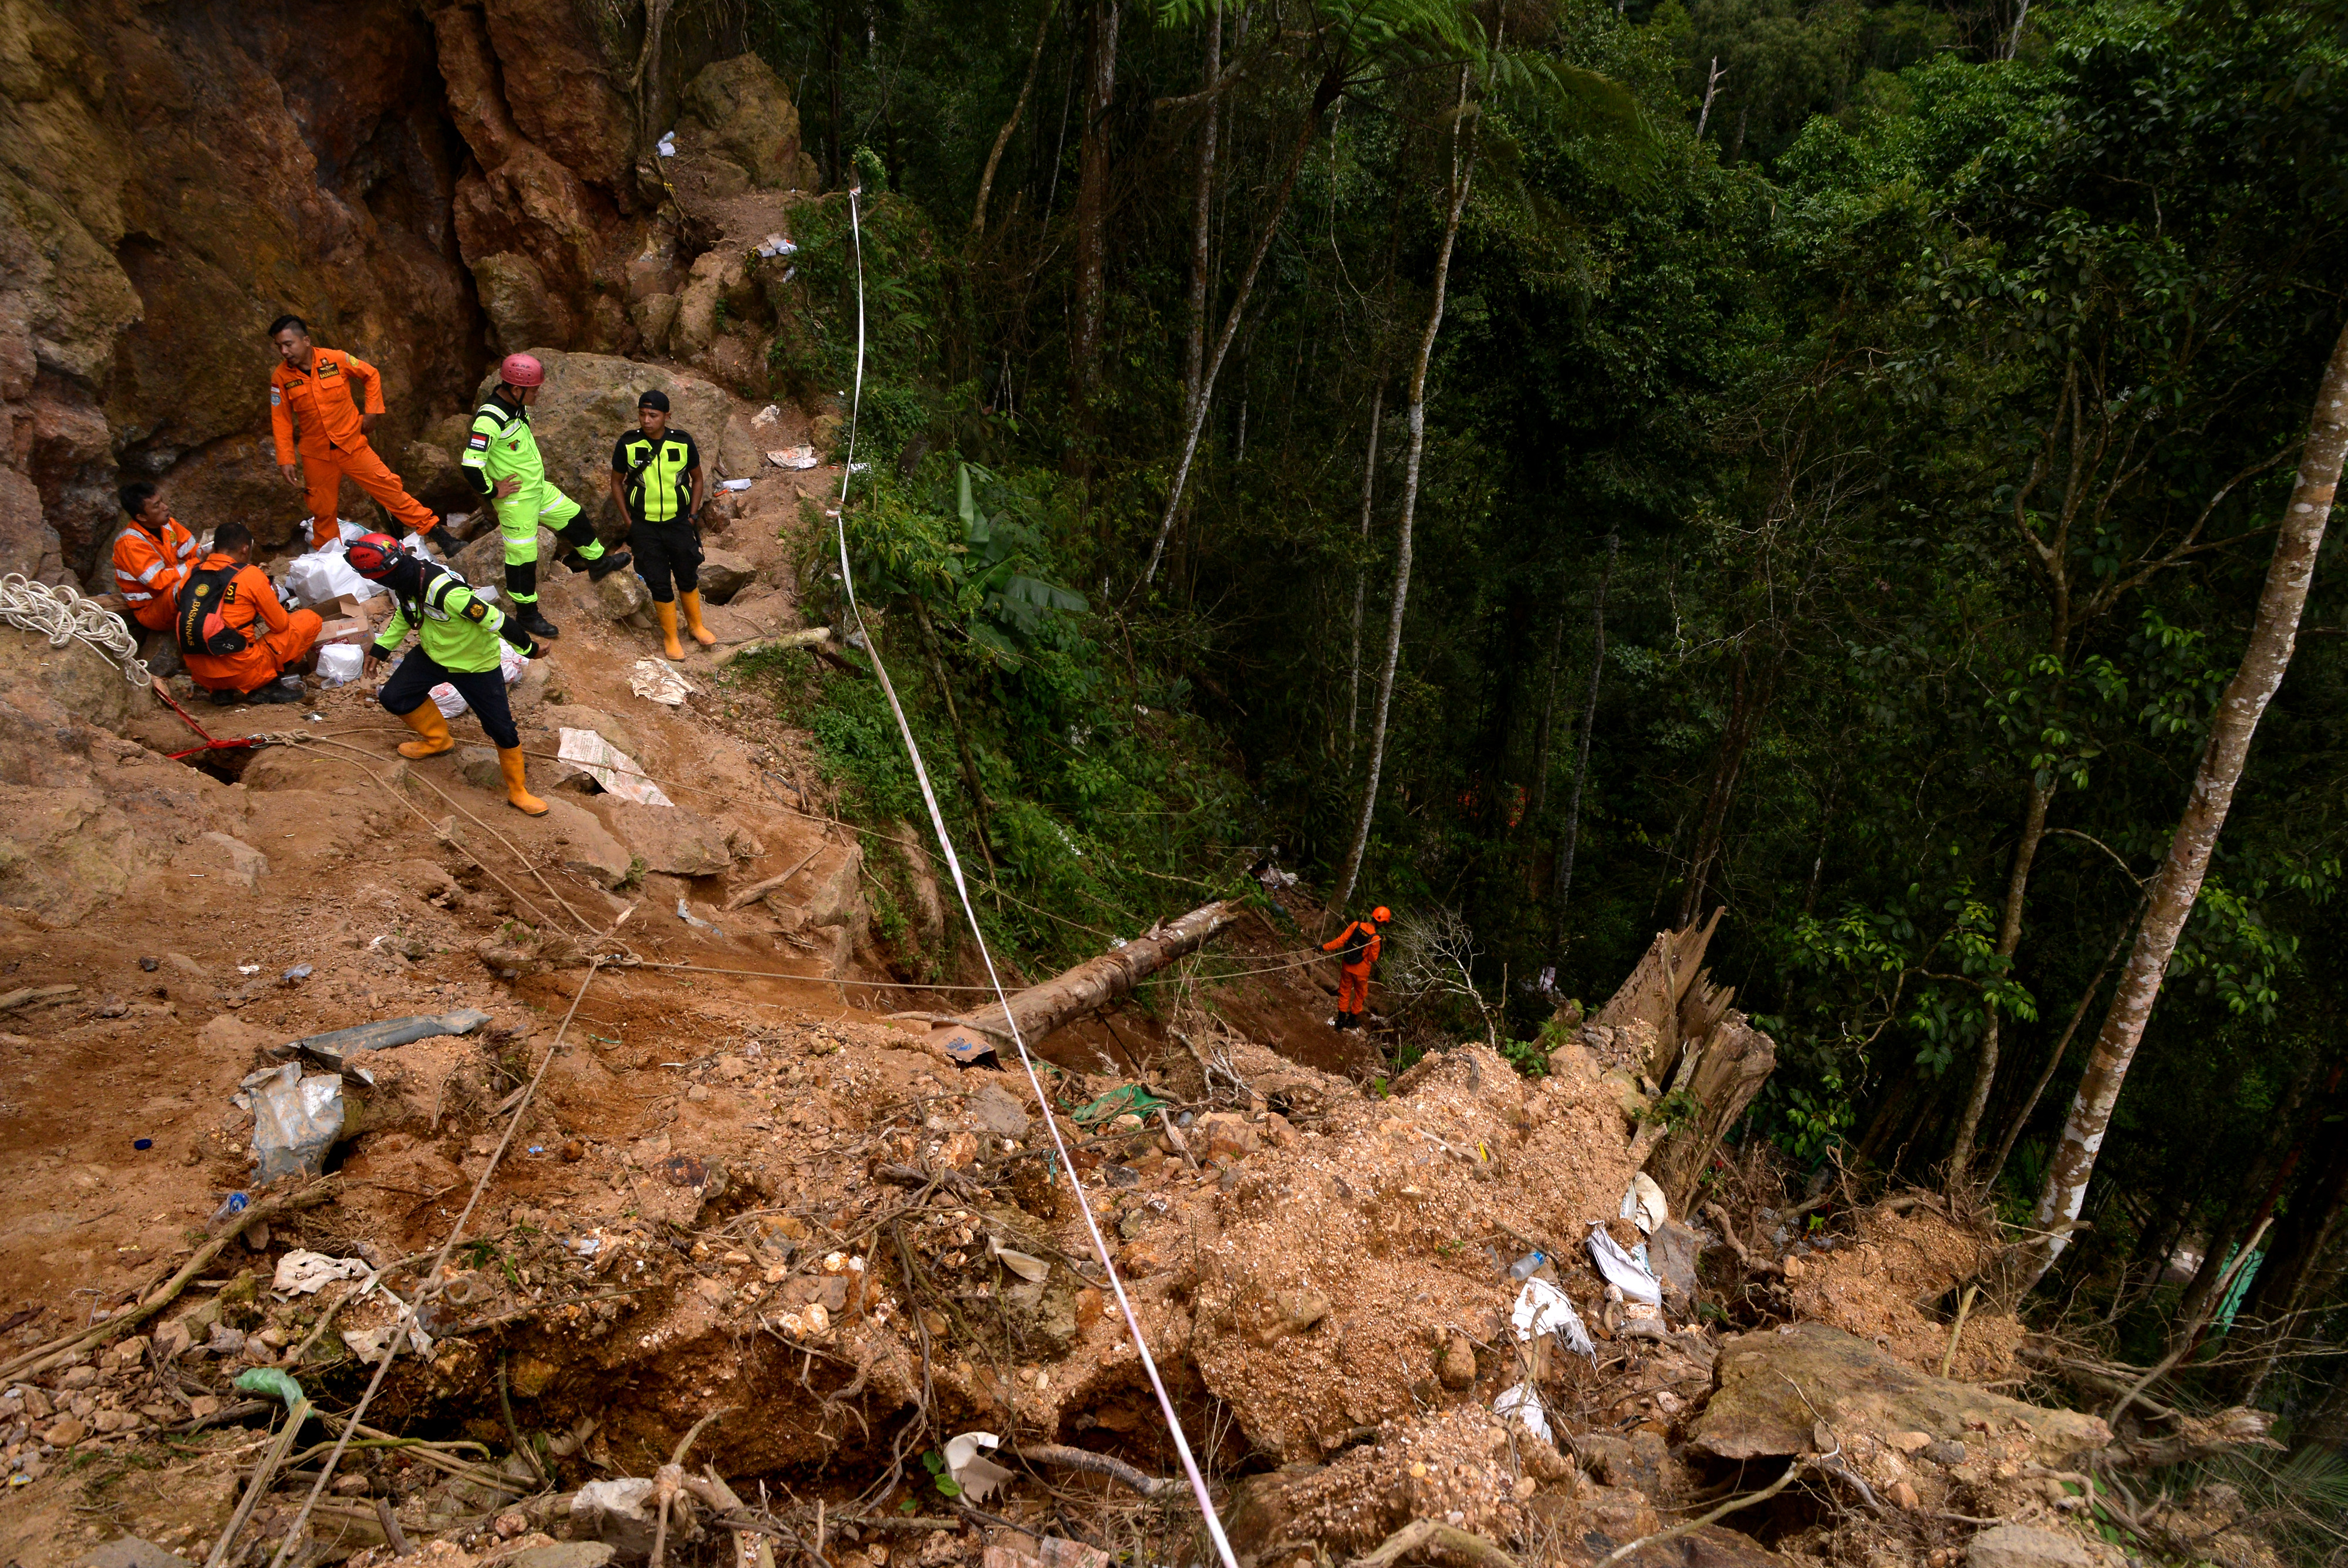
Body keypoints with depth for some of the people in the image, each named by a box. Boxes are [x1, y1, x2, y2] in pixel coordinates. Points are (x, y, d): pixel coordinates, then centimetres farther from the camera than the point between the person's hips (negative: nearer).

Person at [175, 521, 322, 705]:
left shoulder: (192, 575, 8)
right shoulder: (249, 574, -7)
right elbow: (280, 625, 0)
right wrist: (273, 600, 21)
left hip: (201, 676, 6)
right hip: (240, 673, -6)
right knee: (310, 620, 7)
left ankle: (221, 691, 13)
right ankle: (267, 686, 1)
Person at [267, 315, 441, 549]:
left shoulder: (336, 360, -10)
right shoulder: (281, 377, -6)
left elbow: (372, 375, 6)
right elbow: (281, 422, 0)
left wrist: (372, 412, 1)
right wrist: (285, 460, -3)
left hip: (352, 445, -1)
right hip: (317, 455, 1)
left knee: (388, 486, -4)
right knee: (323, 511, 10)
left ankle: (430, 528, 4)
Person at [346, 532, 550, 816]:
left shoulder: (447, 592, -41)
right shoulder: (403, 583, -14)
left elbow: (495, 619, -31)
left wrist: (528, 647, -19)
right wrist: (381, 647, 7)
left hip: (476, 664, -7)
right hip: (433, 654, 7)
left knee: (502, 729, -4)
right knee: (394, 697, 8)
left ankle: (518, 792, 15)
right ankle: (439, 740, 34)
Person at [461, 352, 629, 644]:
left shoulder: (517, 407, -1)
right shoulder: (490, 420, -30)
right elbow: (471, 465, -34)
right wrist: (493, 491, -21)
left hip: (540, 488, 9)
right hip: (515, 499, -9)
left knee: (573, 518, 23)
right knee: (522, 556, 3)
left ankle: (598, 562, 46)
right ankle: (527, 614, 17)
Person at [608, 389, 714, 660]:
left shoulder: (683, 443, -7)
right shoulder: (627, 445, -10)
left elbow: (697, 478, 8)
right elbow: (617, 483, 4)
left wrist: (693, 515, 3)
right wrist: (628, 519, -1)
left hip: (679, 522, 1)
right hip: (644, 526, -1)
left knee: (688, 577, 12)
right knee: (659, 582, 4)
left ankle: (695, 624, 36)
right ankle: (670, 636, 20)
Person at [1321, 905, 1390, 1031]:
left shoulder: (1356, 925, -14)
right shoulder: (1375, 938, -23)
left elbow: (1341, 940, -12)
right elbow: (1373, 959, -13)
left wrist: (1325, 947, -5)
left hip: (1347, 965, 4)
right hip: (1361, 970, -4)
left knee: (1344, 992, 19)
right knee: (1360, 994, 21)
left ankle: (1341, 1020, 27)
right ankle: (1352, 1020, 33)